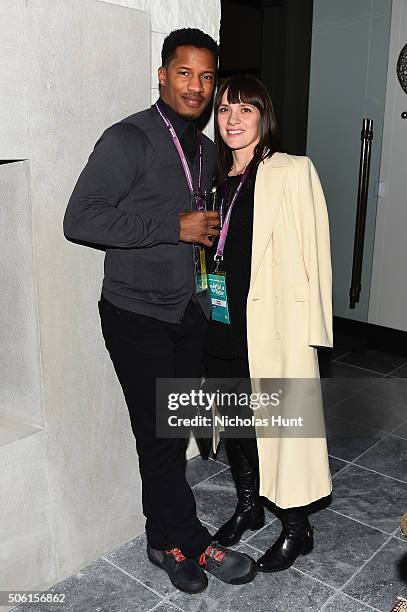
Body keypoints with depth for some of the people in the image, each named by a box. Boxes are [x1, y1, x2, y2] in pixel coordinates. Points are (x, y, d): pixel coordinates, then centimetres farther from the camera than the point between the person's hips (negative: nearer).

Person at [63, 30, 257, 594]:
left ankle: (165, 539, 31)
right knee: (159, 435, 1)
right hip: (137, 315, -7)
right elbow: (80, 219, -21)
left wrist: (209, 231, 9)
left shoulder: (206, 149, 13)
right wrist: (174, 227, -22)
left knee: (176, 432, 13)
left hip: (189, 311, 7)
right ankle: (195, 544, 22)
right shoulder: (129, 140, -12)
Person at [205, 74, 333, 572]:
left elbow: (312, 254, -11)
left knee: (282, 423, 4)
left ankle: (296, 528, 27)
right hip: (222, 325, 6)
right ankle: (248, 506, 40)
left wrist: (307, 330, -15)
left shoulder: (292, 172, -8)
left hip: (275, 325, -6)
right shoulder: (217, 178, 11)